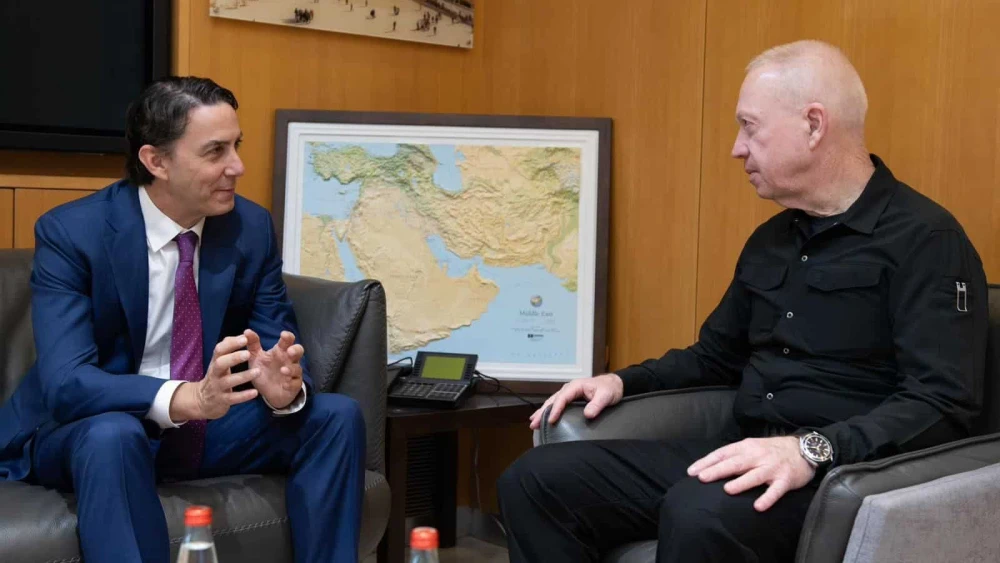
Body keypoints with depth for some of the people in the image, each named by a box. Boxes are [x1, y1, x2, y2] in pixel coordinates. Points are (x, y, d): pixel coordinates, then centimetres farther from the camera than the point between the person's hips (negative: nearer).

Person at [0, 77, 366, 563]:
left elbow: (278, 346, -5)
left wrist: (284, 386, -31)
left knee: (338, 417, -16)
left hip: (209, 425, 4)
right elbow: (66, 382, -27)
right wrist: (186, 397, -44)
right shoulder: (69, 232, -17)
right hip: (87, 431, -4)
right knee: (113, 437, -37)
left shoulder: (252, 226, -5)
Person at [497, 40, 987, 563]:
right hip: (744, 461, 8)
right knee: (536, 480, -9)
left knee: (700, 515, -40)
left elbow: (943, 403, -18)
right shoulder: (770, 239, 18)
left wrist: (812, 451, -29)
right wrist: (623, 380, 13)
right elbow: (717, 355, 29)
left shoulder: (924, 238, -7)